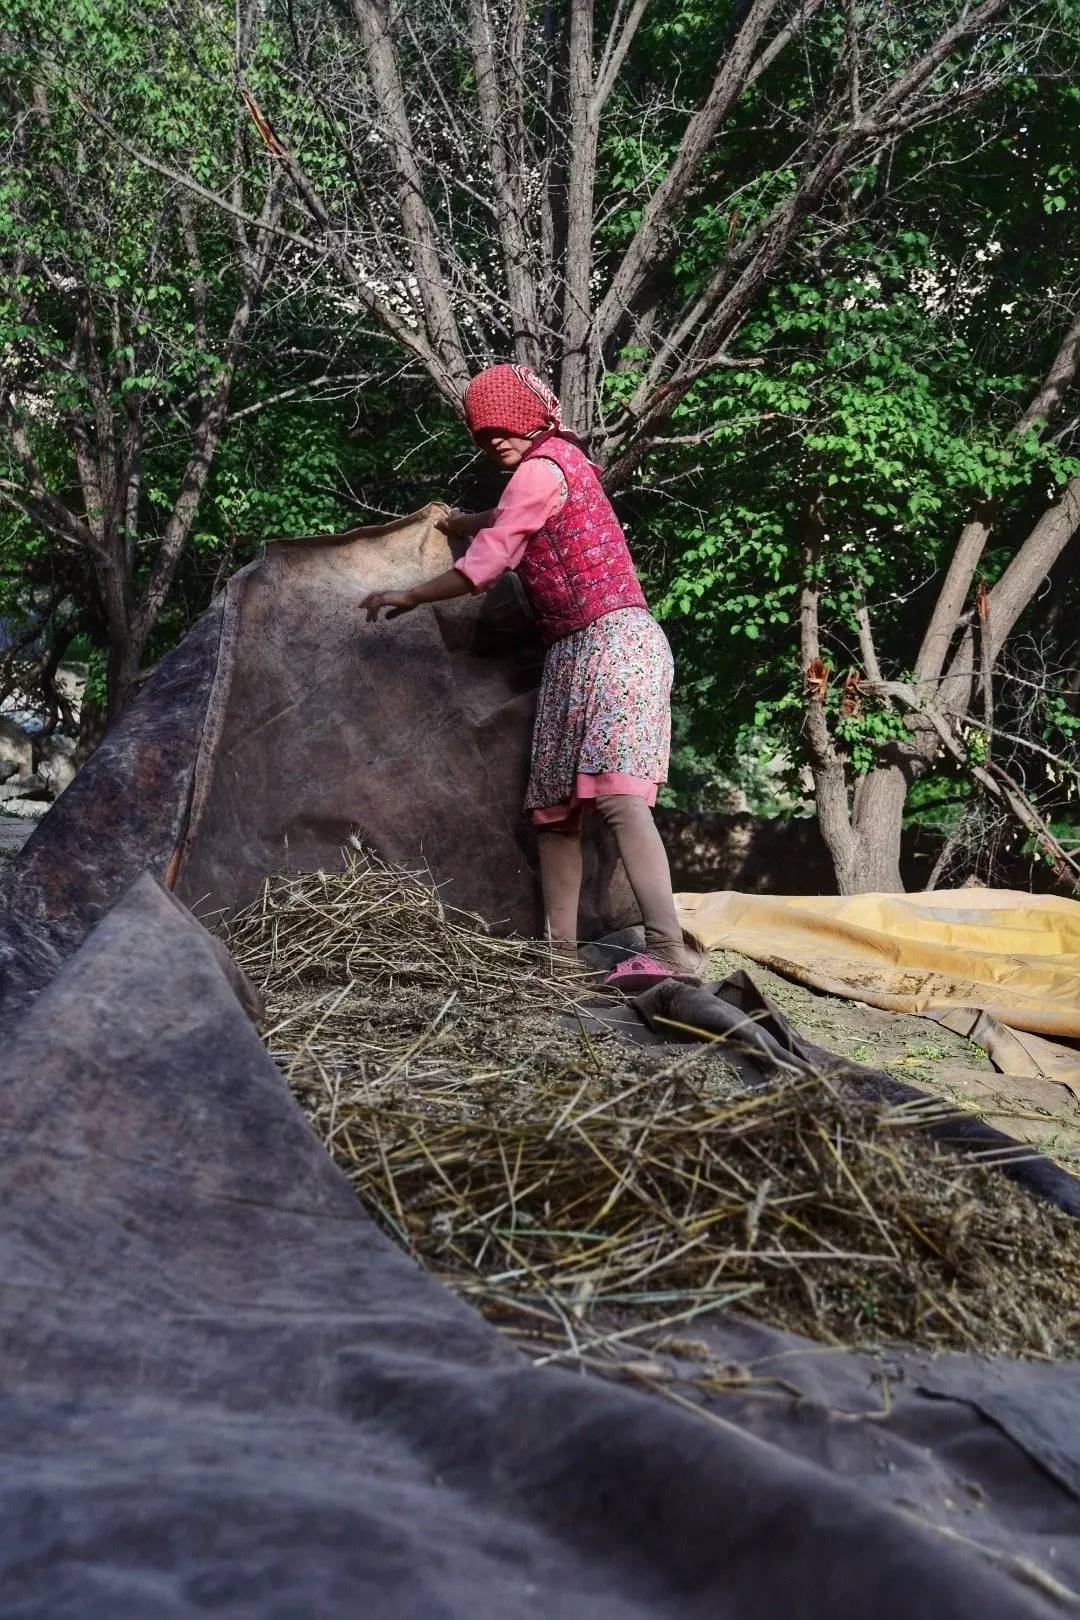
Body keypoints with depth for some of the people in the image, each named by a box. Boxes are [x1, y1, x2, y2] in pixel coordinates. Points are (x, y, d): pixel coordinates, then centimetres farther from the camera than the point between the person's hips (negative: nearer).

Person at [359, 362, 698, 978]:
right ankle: (560, 950, 6)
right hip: (574, 655, 10)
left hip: (611, 640, -10)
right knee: (554, 807, 6)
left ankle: (669, 949, -28)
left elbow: (482, 568, -7)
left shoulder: (542, 468, -7)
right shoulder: (567, 459, 21)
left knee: (616, 795, -22)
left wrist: (408, 597, 5)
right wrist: (465, 521, 59)